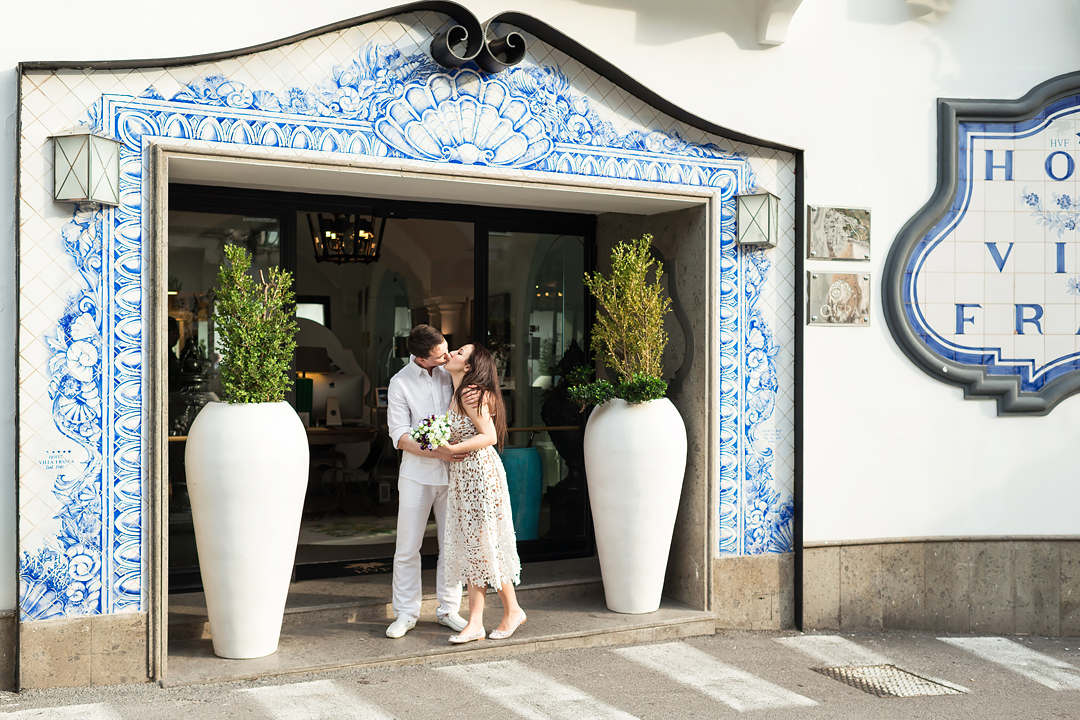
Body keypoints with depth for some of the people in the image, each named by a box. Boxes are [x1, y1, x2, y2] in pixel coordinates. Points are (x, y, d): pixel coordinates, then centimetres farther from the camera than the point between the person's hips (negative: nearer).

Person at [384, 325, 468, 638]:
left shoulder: (449, 372, 4)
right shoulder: (400, 383, -5)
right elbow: (399, 435, -8)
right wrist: (432, 450, -22)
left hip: (451, 471, 3)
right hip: (417, 473, -3)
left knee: (453, 544, 6)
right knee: (408, 547, 2)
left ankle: (448, 609, 19)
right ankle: (406, 612, 14)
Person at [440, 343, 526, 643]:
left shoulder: (471, 394, -13)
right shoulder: (457, 394, 15)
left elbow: (489, 436, -19)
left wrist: (454, 448, -21)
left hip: (481, 473, -9)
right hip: (462, 477, 9)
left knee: (484, 545, -1)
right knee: (471, 547, 7)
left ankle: (512, 610, 15)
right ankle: (475, 623, 10)